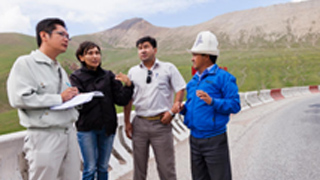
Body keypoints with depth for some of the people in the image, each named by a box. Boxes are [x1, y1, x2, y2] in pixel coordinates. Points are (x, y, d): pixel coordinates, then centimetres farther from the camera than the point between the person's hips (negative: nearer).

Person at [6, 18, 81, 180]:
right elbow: (19, 98, -19)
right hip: (45, 137, -7)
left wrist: (73, 97, 0)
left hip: (69, 133, 7)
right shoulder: (25, 63, -6)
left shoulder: (60, 69, 18)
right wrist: (59, 98, -14)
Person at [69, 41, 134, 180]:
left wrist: (128, 85, -15)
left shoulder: (108, 76, 6)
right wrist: (95, 95, -23)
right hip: (87, 128, -3)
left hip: (107, 128, 3)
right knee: (90, 169, 1)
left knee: (103, 168, 12)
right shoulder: (76, 77, -1)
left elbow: (122, 100, 0)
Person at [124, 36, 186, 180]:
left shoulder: (168, 68, 2)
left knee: (166, 167, 4)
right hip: (139, 123, 3)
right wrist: (127, 122, 8)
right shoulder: (133, 71, 10)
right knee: (139, 166, 14)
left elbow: (180, 90, 1)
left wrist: (172, 111, -10)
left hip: (161, 123, -3)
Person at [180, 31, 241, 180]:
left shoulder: (223, 77, -9)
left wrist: (212, 102, -27)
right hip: (194, 138, 7)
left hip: (214, 139, -7)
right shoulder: (193, 80, 13)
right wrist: (183, 109, 0)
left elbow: (235, 105, -15)